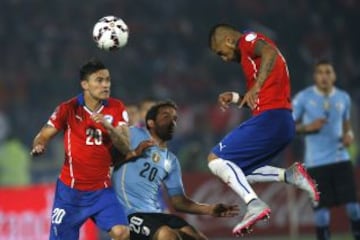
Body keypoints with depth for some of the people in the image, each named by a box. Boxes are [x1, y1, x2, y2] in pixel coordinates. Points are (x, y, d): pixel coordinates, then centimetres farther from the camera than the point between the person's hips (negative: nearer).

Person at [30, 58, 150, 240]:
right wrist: (38, 146, -25)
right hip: (70, 190, -1)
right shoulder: (68, 109, -6)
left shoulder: (117, 108, -1)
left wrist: (108, 127, -27)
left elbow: (125, 148, -8)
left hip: (102, 190, 1)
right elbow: (43, 136, 0)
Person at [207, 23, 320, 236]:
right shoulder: (250, 54, 28)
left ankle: (255, 204, -23)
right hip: (284, 123, 10)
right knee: (236, 170, 16)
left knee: (217, 160, -7)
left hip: (270, 119, -10)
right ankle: (289, 175, 0)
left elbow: (270, 52, -24)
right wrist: (235, 98, 21)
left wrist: (256, 87, -29)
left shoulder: (248, 41, 0)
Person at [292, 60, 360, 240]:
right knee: (322, 207, -2)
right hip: (316, 162, -3)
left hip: (340, 158, 3)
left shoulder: (343, 98, 8)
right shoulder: (303, 98, -3)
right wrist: (308, 127, -16)